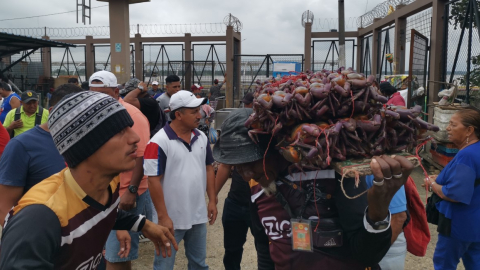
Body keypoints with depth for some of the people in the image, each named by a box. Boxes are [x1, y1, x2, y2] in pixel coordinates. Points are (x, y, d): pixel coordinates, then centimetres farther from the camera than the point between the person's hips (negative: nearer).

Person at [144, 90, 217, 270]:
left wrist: (212, 201, 7)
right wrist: (163, 216, -17)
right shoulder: (159, 142, -17)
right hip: (172, 218, -5)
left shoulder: (201, 138, 3)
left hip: (198, 215, 6)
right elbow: (153, 180, -17)